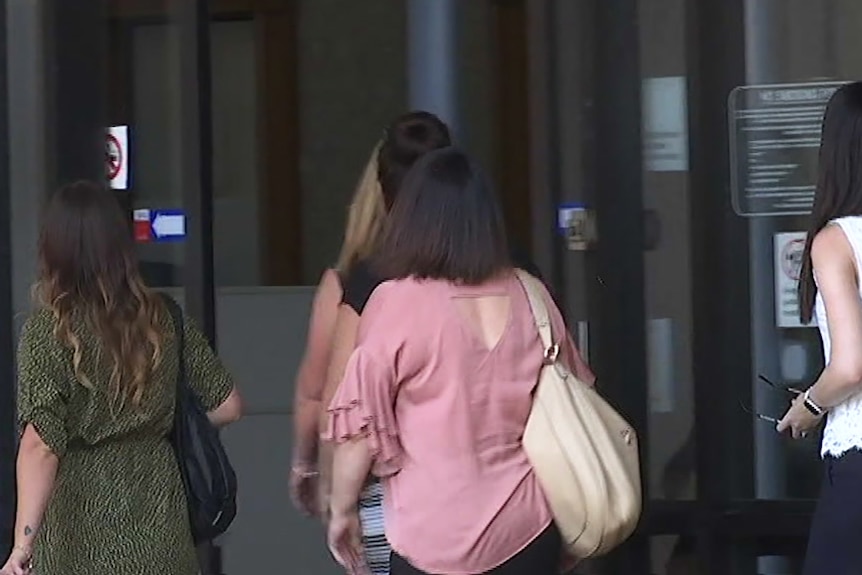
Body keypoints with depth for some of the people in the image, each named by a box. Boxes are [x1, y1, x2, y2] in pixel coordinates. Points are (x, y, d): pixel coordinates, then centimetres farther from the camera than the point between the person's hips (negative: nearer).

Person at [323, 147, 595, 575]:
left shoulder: (398, 304, -10)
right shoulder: (529, 297, 4)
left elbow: (361, 423, -8)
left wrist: (342, 509, 5)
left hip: (435, 538, -4)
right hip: (528, 528, 4)